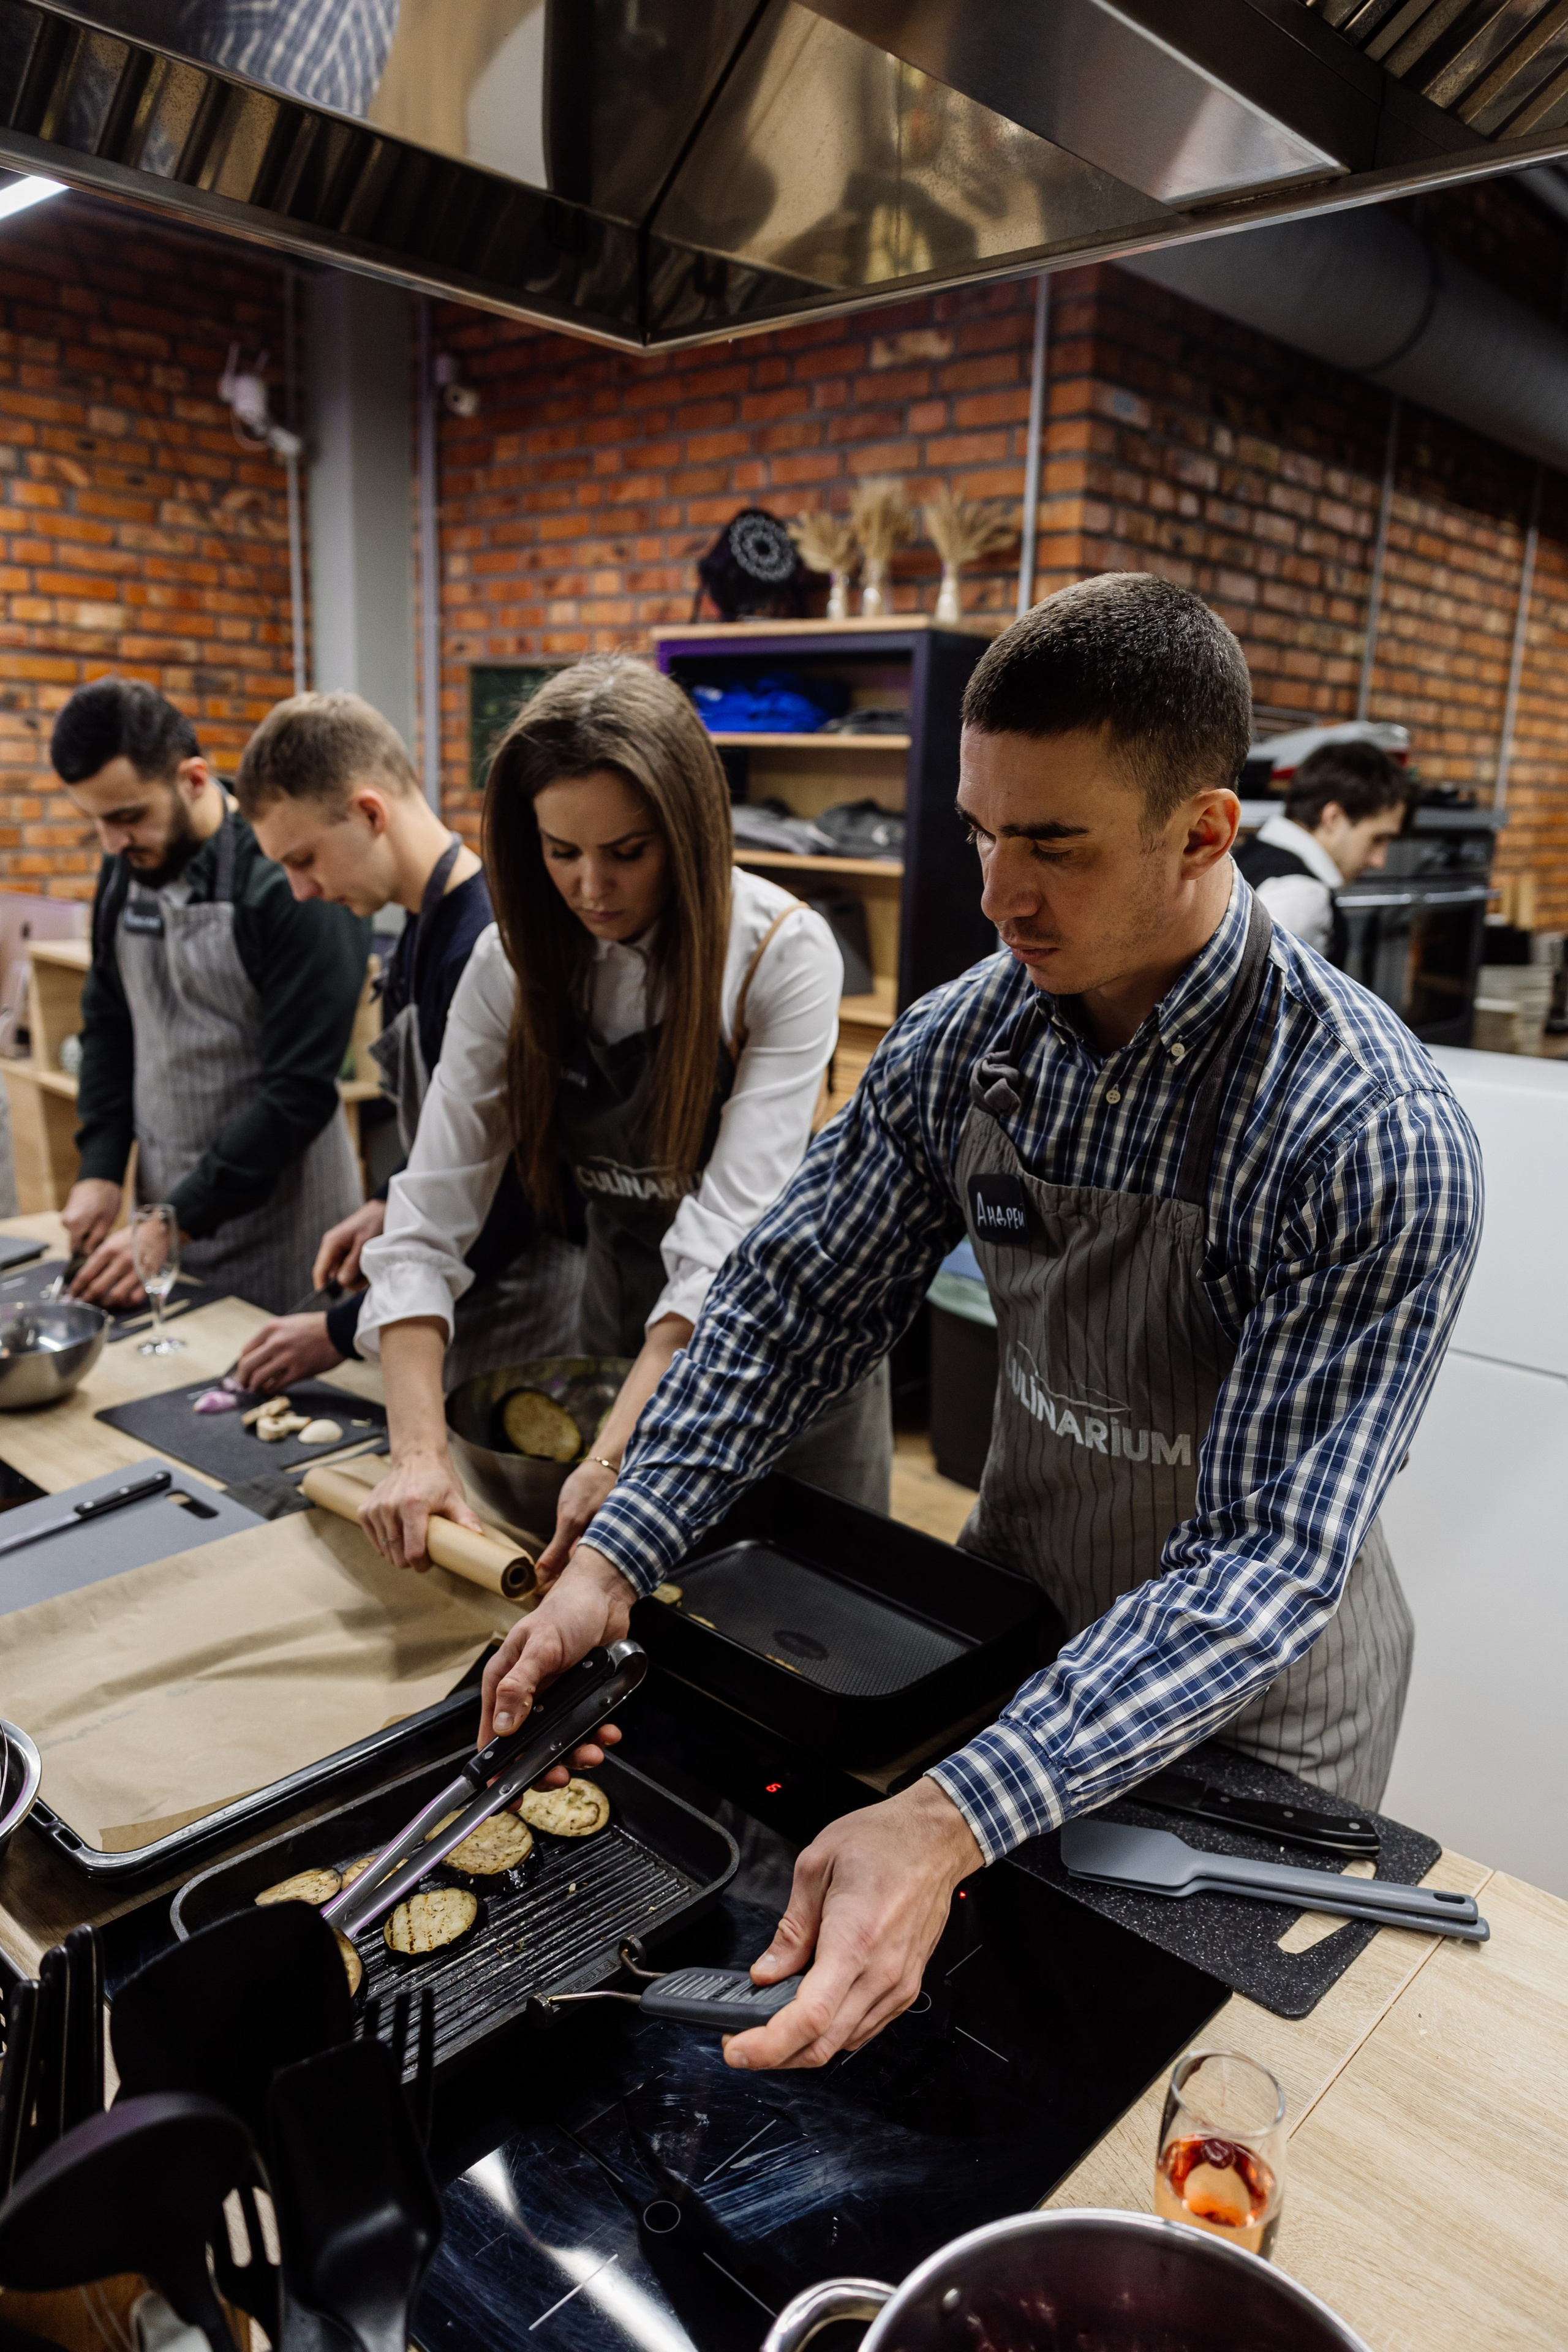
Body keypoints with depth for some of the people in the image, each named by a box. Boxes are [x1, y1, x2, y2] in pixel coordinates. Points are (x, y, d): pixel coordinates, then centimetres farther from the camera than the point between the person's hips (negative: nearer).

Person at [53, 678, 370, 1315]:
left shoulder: (290, 885, -19)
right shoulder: (125, 868, 3)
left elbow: (302, 1090, -21)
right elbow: (108, 1023, 13)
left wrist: (178, 1221, -20)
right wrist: (100, 1169, 2)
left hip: (277, 1229, -6)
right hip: (165, 1203, 6)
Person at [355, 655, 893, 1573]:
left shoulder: (782, 953, -22)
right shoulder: (518, 962, -11)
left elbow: (733, 1231, -29)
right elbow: (432, 1212, -15)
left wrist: (615, 1456, -38)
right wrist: (419, 1448, -28)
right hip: (621, 1332, 3)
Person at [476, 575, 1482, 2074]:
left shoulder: (1372, 1135, -30)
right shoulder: (959, 1043, -15)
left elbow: (1267, 1555, -32)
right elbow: (796, 1301, -9)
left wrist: (953, 1823, -41)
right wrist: (613, 1563, -20)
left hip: (1250, 1707, -3)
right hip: (1010, 1618, 4)